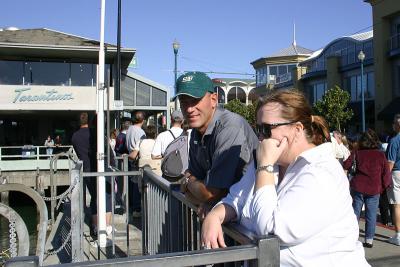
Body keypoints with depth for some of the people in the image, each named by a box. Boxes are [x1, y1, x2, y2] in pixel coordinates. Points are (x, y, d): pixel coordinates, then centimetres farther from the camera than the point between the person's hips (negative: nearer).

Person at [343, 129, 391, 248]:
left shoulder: (357, 153, -4)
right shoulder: (381, 155, -3)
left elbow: (346, 165, 1)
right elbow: (386, 173, -1)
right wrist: (384, 186, 13)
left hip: (358, 187, 0)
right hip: (374, 189, 0)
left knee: (355, 213, 11)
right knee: (371, 215, 7)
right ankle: (369, 240, 10)